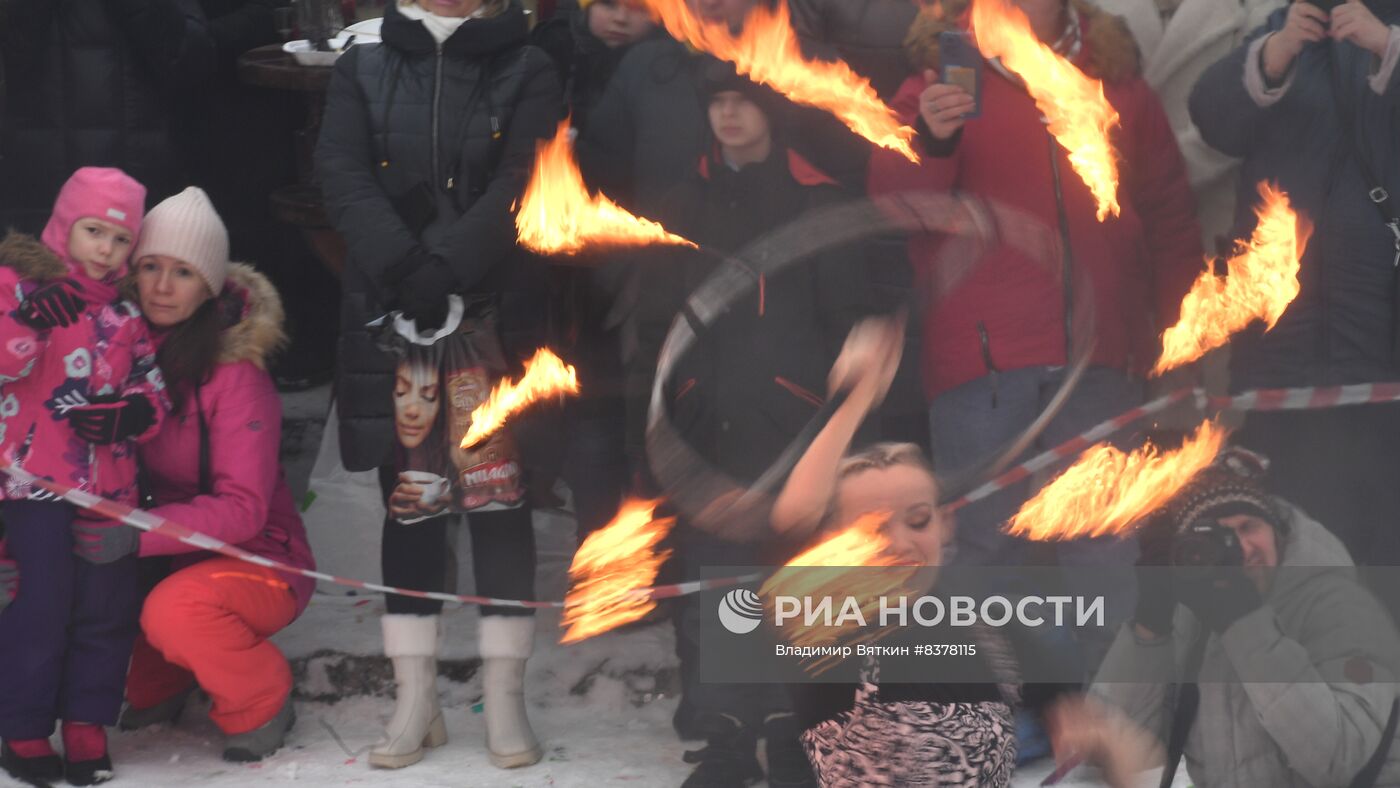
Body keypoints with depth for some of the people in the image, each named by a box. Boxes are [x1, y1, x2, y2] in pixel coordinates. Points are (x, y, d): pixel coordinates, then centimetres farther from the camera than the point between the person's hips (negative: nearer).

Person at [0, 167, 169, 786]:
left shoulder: (127, 314, 14)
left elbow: (153, 393, 13)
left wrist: (129, 415, -7)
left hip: (109, 480, 5)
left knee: (108, 603, 3)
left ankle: (86, 723, 14)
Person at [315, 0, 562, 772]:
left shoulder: (528, 73, 2)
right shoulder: (363, 70, 8)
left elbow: (521, 184, -11)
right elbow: (342, 174, -6)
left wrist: (444, 269, -22)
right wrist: (404, 268, -21)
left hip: (497, 312, -1)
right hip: (388, 314, 1)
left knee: (500, 498, 1)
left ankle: (505, 699, 7)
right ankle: (416, 700, 11)